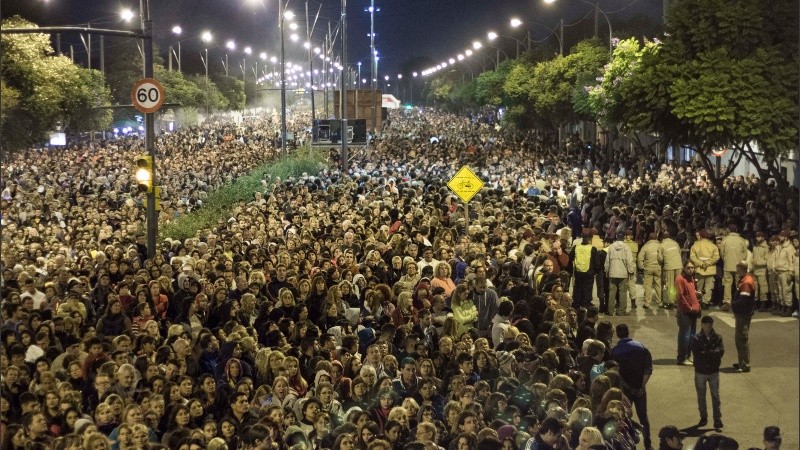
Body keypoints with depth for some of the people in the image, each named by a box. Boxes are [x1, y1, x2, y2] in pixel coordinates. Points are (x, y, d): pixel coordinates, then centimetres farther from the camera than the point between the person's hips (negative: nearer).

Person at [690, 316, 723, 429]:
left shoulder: (717, 338, -1)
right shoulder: (696, 339, -5)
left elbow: (721, 351, -15)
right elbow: (696, 354, -17)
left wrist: (705, 353, -20)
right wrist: (713, 353, -17)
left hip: (714, 372, 0)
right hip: (700, 372, 0)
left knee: (715, 396, -2)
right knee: (701, 396, 10)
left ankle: (717, 419, 1)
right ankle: (703, 418, 23)